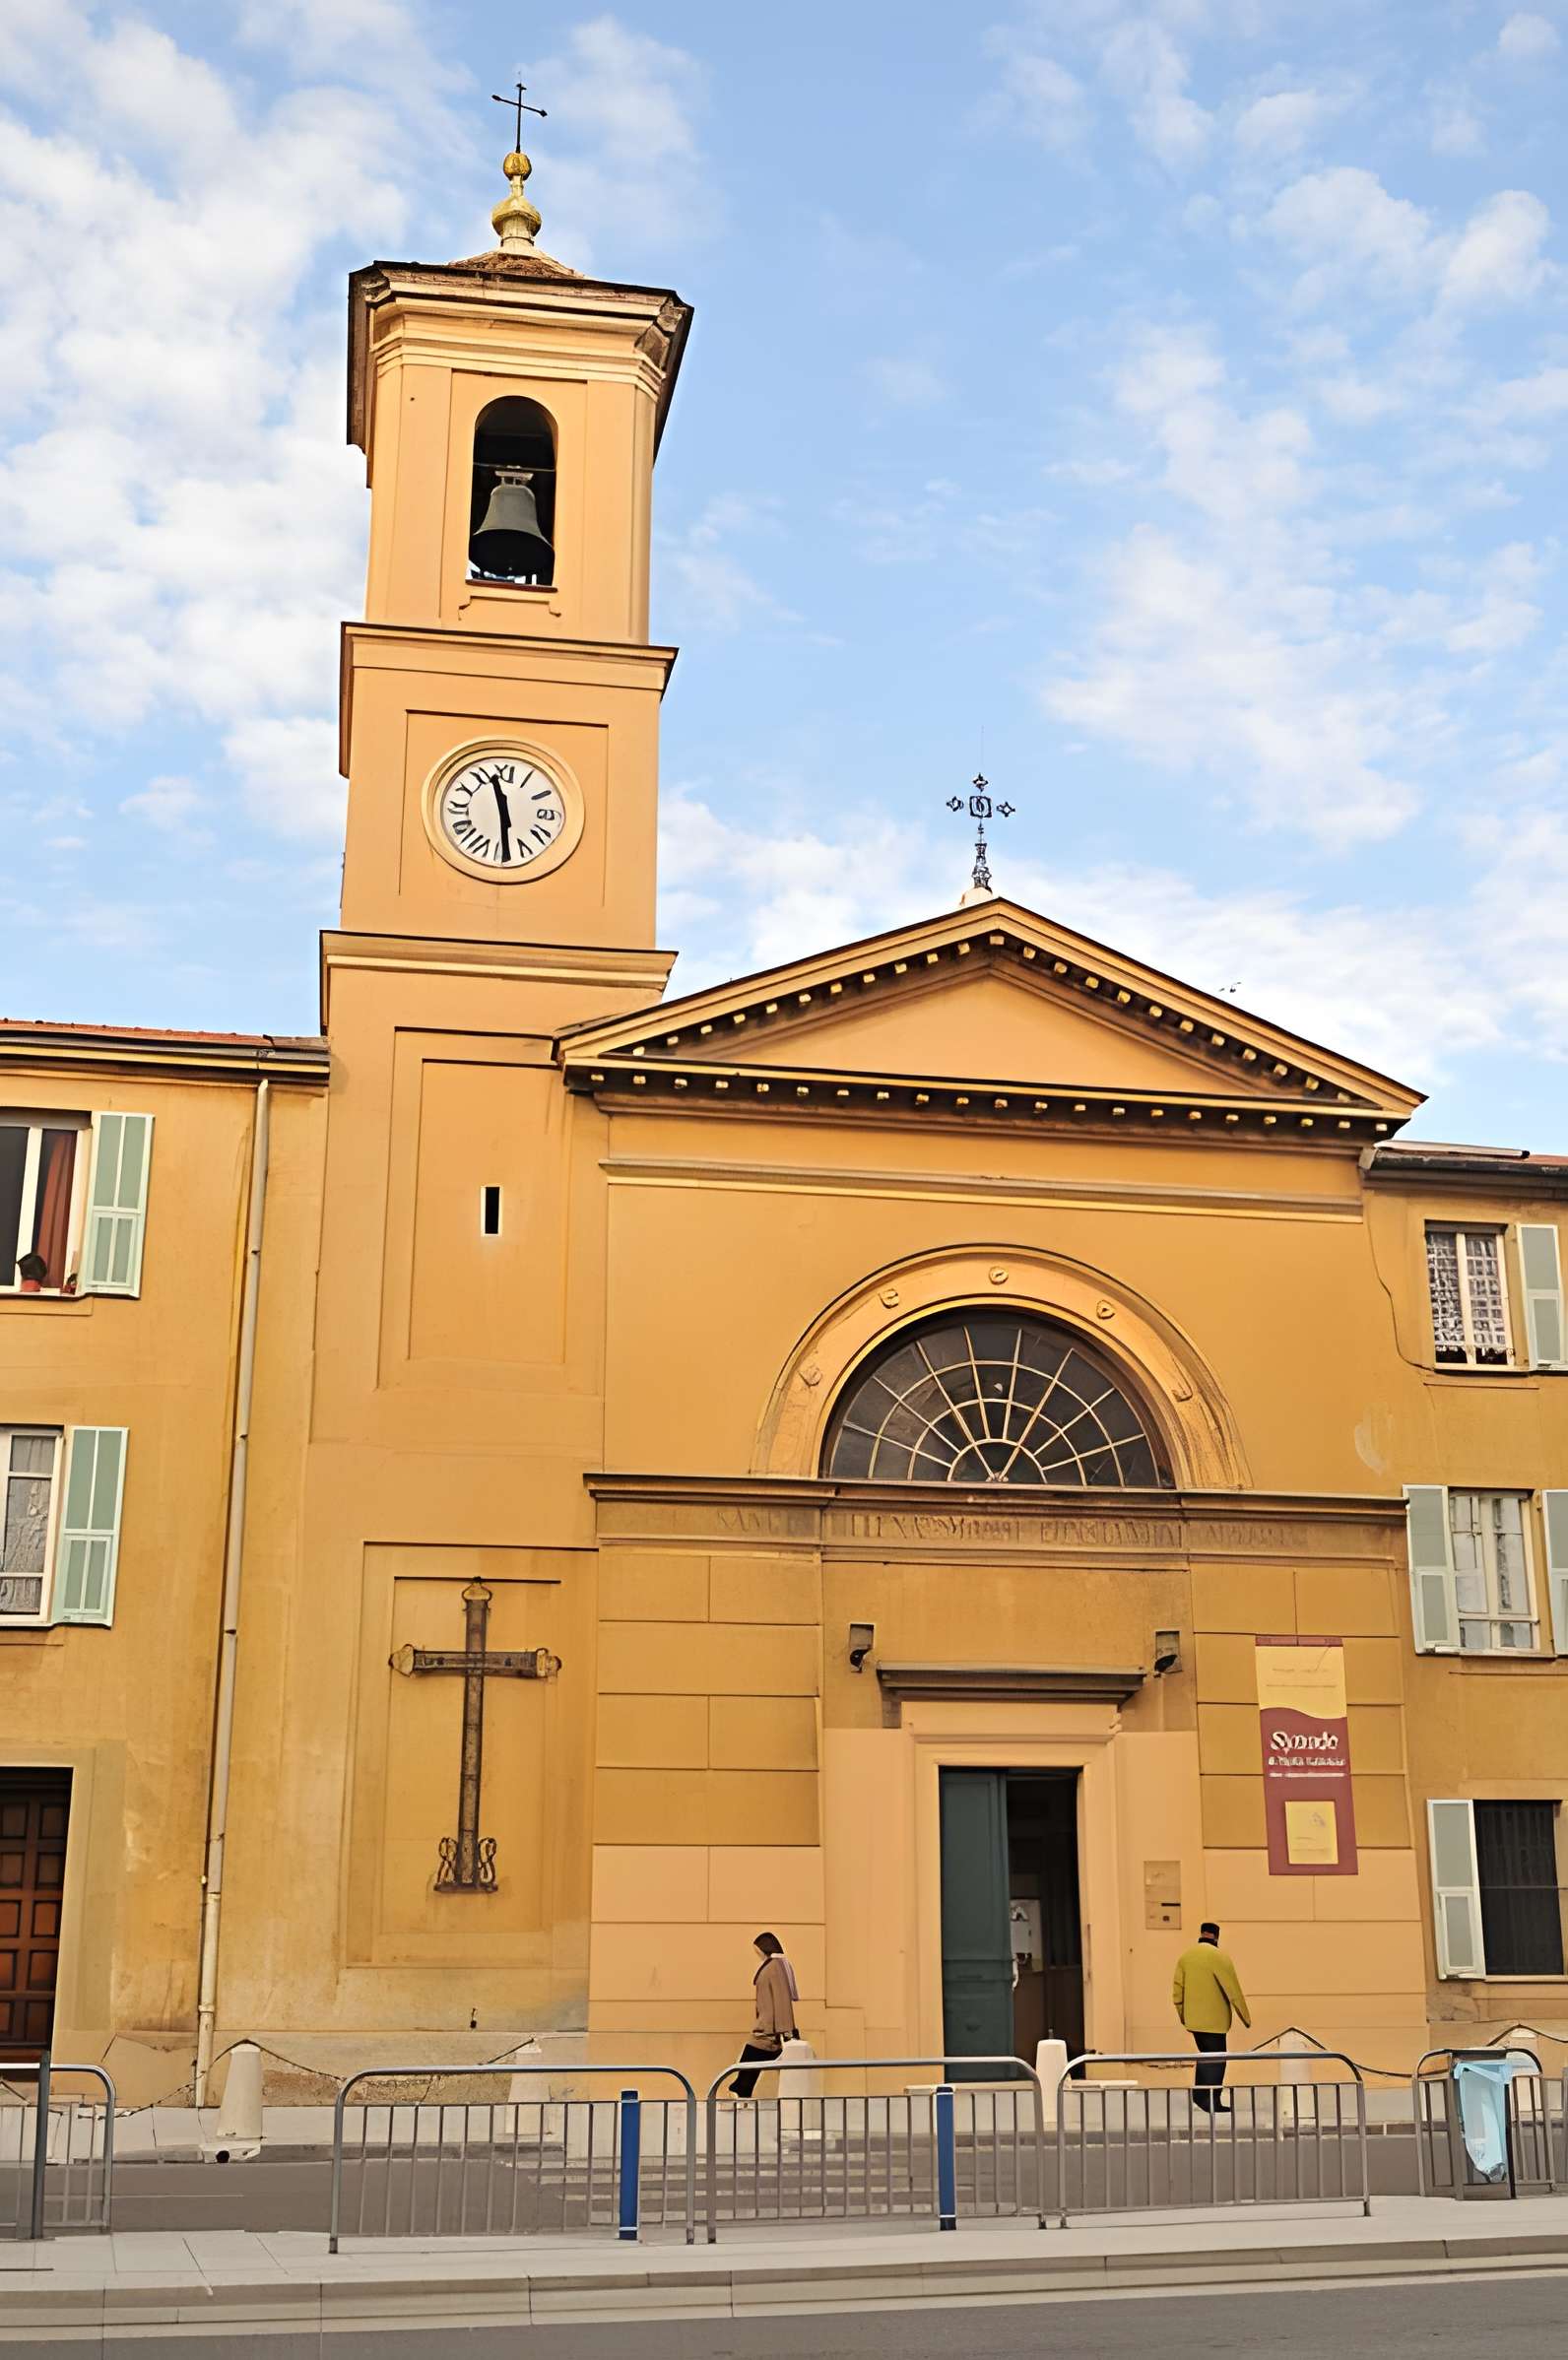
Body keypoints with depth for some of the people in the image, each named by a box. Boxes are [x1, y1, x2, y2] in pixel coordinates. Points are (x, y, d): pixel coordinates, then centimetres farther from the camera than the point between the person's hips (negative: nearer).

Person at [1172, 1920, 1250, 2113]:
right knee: (1217, 2060, 1)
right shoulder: (1219, 1956, -13)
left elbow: (1177, 1990, 8)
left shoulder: (1185, 1956, 7)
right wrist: (1246, 2018, -3)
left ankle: (1199, 2095, 18)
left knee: (1205, 2055, 20)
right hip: (1213, 2019, -6)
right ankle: (1212, 2102, -2)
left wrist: (1183, 2016, 18)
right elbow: (1233, 1990, -11)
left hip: (1193, 2018, 6)